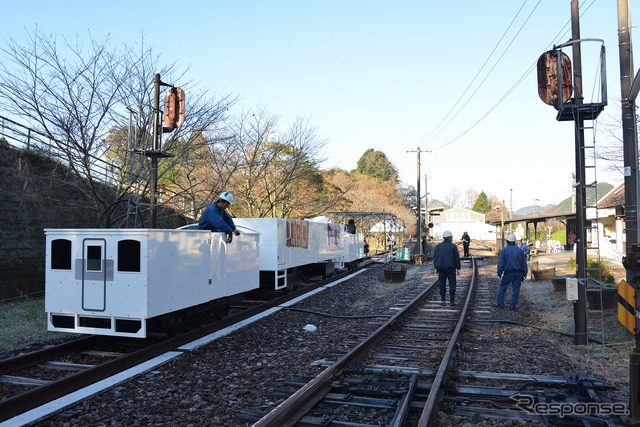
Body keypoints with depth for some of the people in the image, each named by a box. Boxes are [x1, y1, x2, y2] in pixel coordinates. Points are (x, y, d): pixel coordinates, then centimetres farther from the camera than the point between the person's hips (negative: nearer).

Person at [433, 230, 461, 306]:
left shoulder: (438, 246, 4)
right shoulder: (453, 246, -5)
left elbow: (435, 257, 7)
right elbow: (457, 258, -4)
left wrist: (436, 268, 13)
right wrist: (458, 268, 4)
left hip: (441, 268, 3)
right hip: (450, 268, -3)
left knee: (442, 284, 8)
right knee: (452, 284, 4)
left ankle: (443, 300, 8)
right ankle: (452, 301, 2)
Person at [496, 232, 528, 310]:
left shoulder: (504, 250, -7)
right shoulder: (520, 250, 2)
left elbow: (500, 263, -8)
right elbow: (524, 262, 7)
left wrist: (499, 273, -2)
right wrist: (524, 273, 15)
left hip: (508, 273, -2)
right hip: (518, 273, 2)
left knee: (503, 287, 11)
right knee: (516, 289, 7)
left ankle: (500, 303, 9)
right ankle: (513, 305, 6)